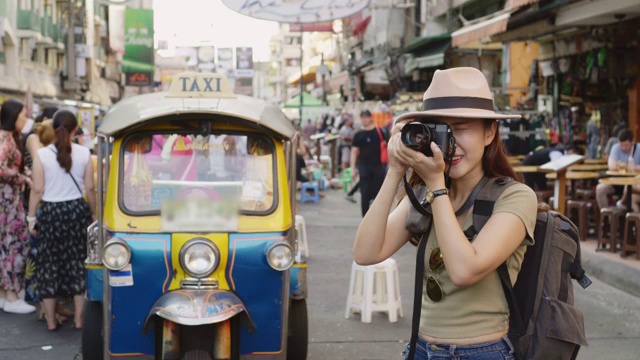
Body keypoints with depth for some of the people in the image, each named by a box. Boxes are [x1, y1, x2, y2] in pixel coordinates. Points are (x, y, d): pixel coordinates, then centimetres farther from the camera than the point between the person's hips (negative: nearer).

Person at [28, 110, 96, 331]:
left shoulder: (42, 154, -8)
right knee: (78, 263, 10)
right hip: (77, 210, 1)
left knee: (49, 263, 9)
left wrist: (31, 217, 3)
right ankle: (79, 319, 14)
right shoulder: (84, 153, -4)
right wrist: (94, 214, 12)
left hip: (51, 212, -1)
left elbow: (37, 190, -7)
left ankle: (51, 321, 14)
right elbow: (90, 188, -1)